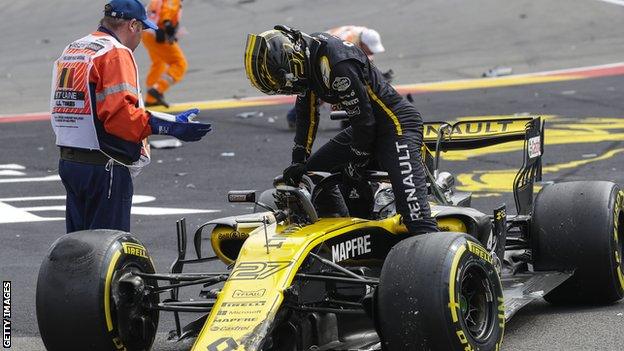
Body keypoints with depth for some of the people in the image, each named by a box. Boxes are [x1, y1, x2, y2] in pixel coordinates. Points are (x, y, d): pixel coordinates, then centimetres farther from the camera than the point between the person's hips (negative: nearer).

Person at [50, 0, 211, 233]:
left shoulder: (70, 51, 16)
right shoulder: (116, 53, -12)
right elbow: (121, 112, -23)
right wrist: (172, 127, -25)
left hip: (67, 161, 9)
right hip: (103, 167, -9)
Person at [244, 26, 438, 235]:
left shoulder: (336, 66, -27)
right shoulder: (306, 56, 2)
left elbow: (363, 120, -21)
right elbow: (306, 113, 15)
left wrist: (356, 165, -7)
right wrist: (298, 161, 12)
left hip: (397, 124, -10)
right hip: (366, 128, 10)